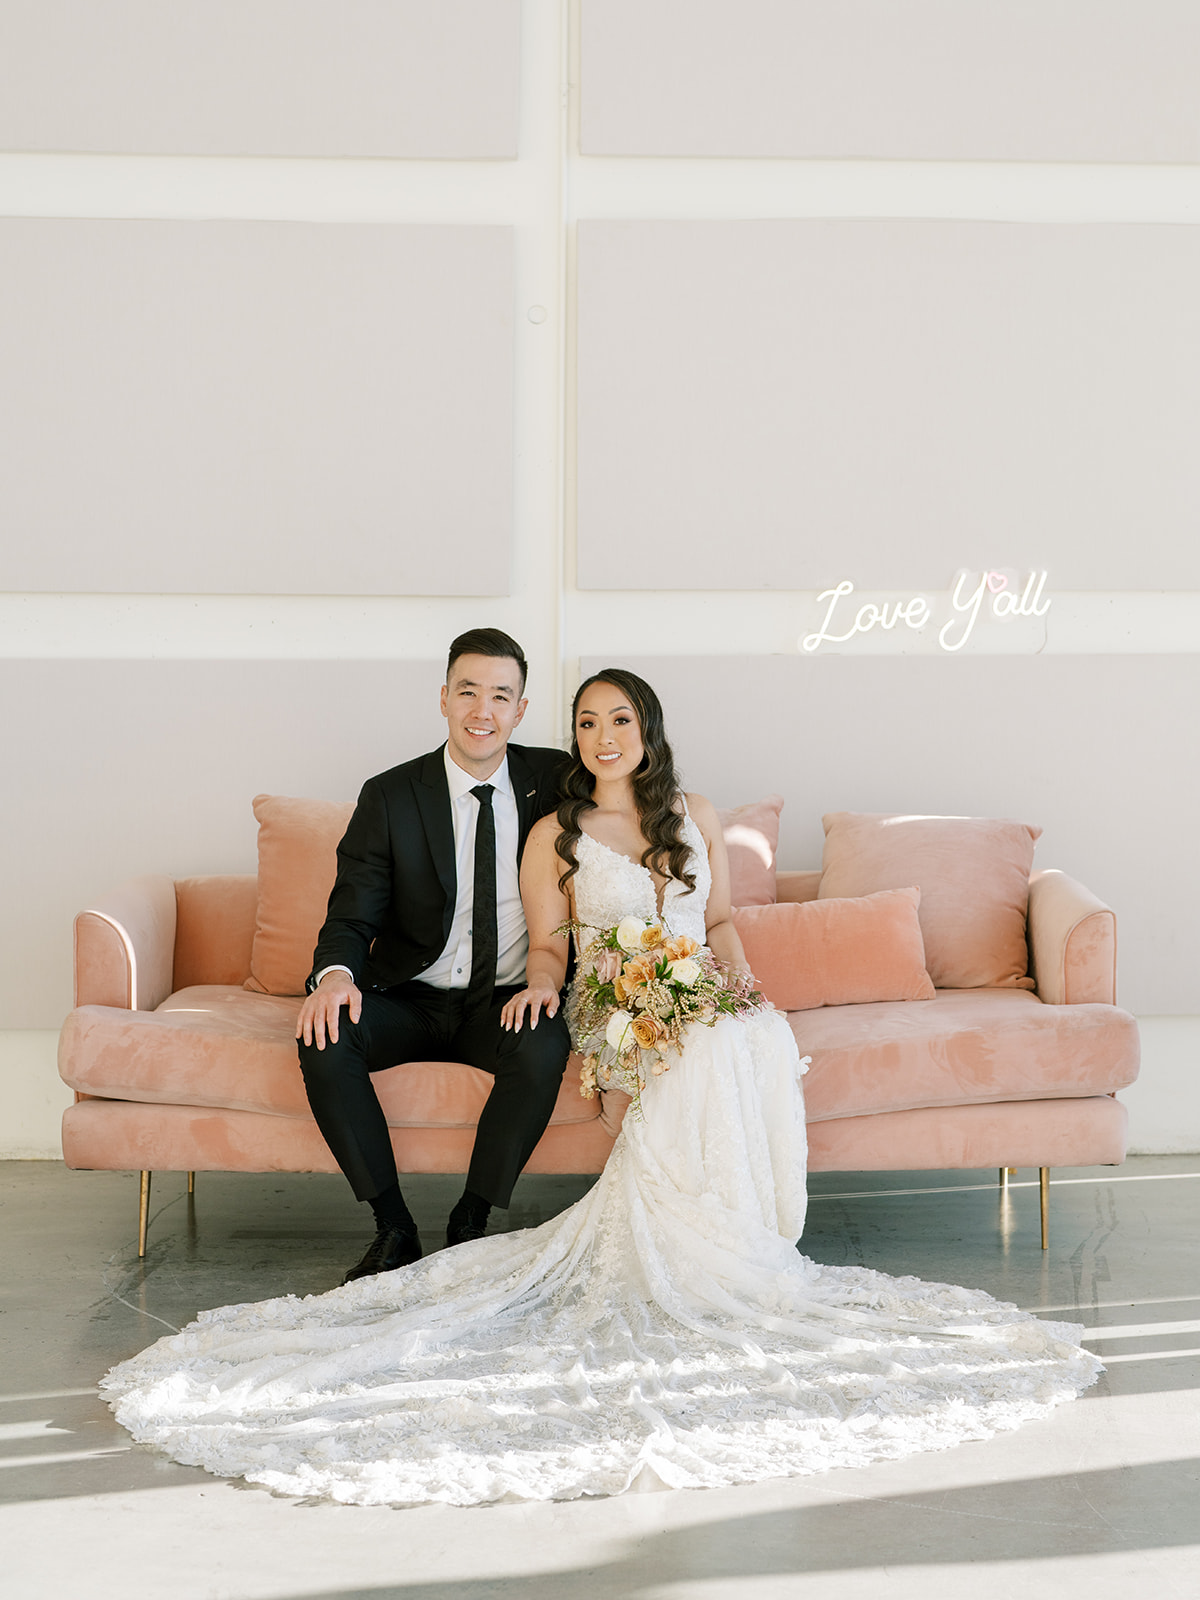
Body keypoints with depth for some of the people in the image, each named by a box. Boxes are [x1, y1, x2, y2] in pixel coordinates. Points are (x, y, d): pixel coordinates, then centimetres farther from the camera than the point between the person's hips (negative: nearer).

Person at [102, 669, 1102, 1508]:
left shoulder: (695, 819, 17)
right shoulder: (555, 838, 9)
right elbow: (547, 946, 9)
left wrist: (738, 973, 2)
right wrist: (541, 981, -13)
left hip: (708, 1010, 3)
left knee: (764, 1040, -34)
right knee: (703, 1063, -37)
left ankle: (744, 1255, -23)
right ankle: (729, 1269, -27)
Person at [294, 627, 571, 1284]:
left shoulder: (553, 781, 1)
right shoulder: (390, 796, -2)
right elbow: (353, 915, -5)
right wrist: (335, 974, -29)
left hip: (507, 1001, 0)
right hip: (409, 1000, 1)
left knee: (544, 1048, -34)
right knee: (323, 1040, -28)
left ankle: (469, 1225, -16)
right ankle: (393, 1226, -15)